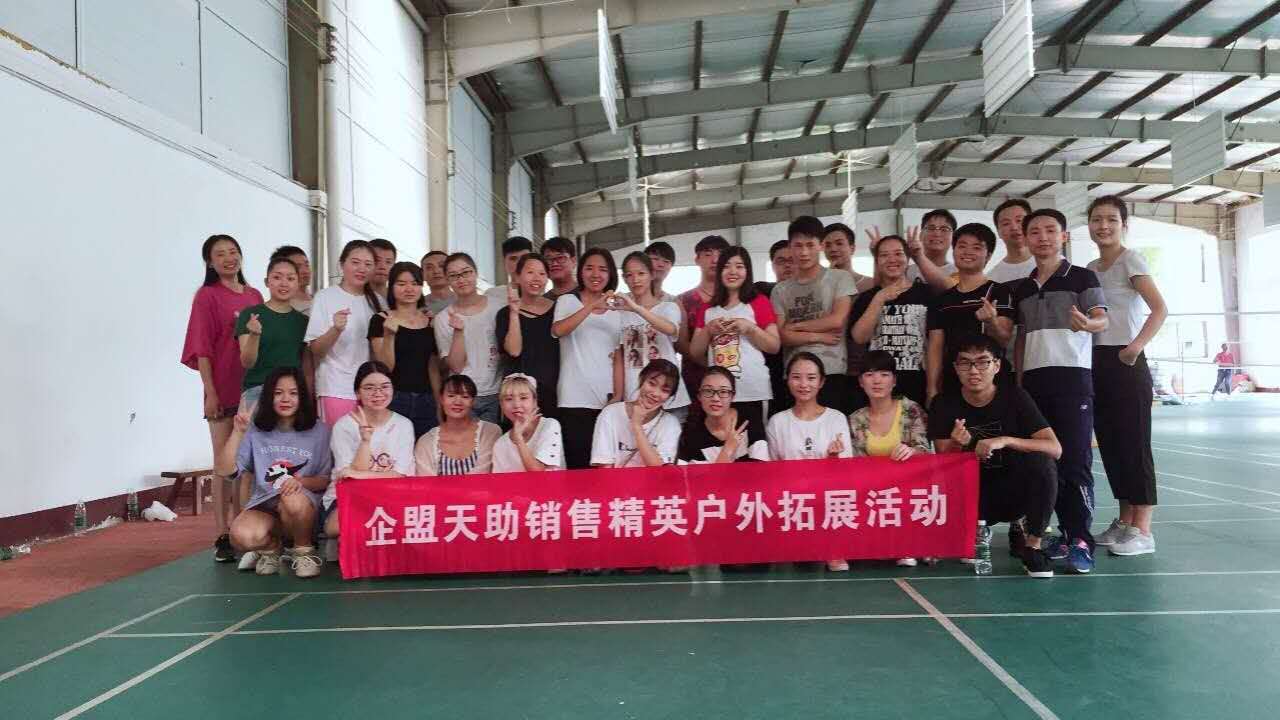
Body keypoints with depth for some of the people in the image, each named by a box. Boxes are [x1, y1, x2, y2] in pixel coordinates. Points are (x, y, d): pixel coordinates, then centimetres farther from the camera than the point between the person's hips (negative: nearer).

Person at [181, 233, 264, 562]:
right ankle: (222, 536, 3)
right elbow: (202, 348, -5)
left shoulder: (254, 296, 14)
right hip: (223, 391, -5)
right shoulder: (207, 296, 0)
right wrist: (210, 392, -12)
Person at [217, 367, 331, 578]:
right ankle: (271, 546, 7)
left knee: (293, 499, -38)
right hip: (263, 506, 2)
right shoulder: (256, 431, 6)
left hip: (304, 506, -2)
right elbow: (223, 471, -2)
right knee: (242, 535, -32)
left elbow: (327, 479, 1)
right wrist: (238, 432, -12)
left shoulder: (319, 431, 3)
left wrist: (302, 481, -19)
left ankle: (304, 550, -7)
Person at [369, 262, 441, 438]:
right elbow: (385, 368, -6)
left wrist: (440, 409, 10)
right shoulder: (380, 320, 0)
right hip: (393, 401, -3)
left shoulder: (431, 322, 11)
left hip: (426, 402, 3)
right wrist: (388, 335, -21)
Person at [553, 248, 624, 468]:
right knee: (579, 465, -7)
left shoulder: (616, 308, 16)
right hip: (575, 399, -3)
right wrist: (593, 306, -25)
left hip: (609, 399, 3)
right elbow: (558, 330, -15)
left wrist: (619, 395, 2)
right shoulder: (567, 301, 6)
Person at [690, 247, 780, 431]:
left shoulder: (759, 302, 4)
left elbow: (775, 346, 1)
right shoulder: (708, 308, 15)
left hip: (752, 392, -3)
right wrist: (708, 330, -5)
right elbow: (695, 353, 12)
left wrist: (750, 327, -13)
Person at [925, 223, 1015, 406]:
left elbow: (1004, 340, -8)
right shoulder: (940, 301, 11)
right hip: (951, 386, 3)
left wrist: (990, 322, -30)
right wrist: (932, 390, -2)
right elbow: (935, 348, 8)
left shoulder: (1000, 293, 0)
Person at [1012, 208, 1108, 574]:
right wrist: (1019, 382, 13)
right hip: (1034, 380, 5)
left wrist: (1086, 323, -36)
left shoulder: (1082, 277, 1)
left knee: (1076, 460, -8)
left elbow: (1102, 320, -12)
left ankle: (1081, 541, -6)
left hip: (1072, 376, -5)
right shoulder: (1021, 290, 16)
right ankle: (1066, 532, 17)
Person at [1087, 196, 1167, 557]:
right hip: (1097, 364, 7)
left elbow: (1160, 308, -15)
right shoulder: (1089, 269, 15)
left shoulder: (1130, 259, -5)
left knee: (1135, 444, -5)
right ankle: (1125, 522, 20)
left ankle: (1142, 530, 0)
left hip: (1126, 363, -7)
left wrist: (1136, 346, -23)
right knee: (1110, 445, 10)